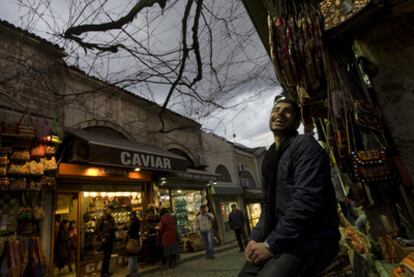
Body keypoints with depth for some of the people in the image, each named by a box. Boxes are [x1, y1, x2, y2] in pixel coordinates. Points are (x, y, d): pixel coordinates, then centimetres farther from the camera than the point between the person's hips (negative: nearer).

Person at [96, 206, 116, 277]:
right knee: (106, 256, -7)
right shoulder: (102, 218, -9)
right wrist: (101, 238, -16)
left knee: (108, 256, 12)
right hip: (105, 239, -7)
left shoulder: (111, 218, 11)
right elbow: (98, 229, -12)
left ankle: (106, 271, 23)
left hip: (111, 239, 7)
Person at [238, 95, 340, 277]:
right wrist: (256, 238, 2)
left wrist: (270, 244, -20)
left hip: (311, 242, -7)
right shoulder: (269, 158, 15)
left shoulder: (305, 146, -10)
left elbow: (306, 202, -22)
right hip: (282, 241, 8)